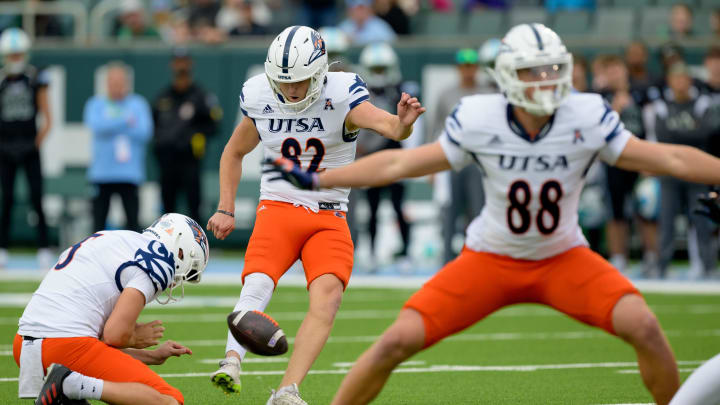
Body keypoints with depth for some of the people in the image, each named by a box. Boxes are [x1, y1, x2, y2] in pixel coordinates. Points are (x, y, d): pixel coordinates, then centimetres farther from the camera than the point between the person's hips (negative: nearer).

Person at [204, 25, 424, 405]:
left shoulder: (341, 95, -11)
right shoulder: (260, 99, -1)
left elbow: (384, 124, -30)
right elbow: (234, 153, 17)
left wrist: (402, 124, -54)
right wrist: (225, 210, 10)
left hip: (328, 219, -1)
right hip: (277, 209, 2)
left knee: (327, 295, -23)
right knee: (257, 284, -25)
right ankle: (231, 363, -40)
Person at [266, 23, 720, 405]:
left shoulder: (587, 118, -16)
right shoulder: (478, 120, -15)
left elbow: (670, 160, -11)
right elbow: (400, 164, -7)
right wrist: (315, 180, -8)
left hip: (563, 258, 0)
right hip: (491, 259, 0)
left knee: (643, 326, -23)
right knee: (398, 341, -13)